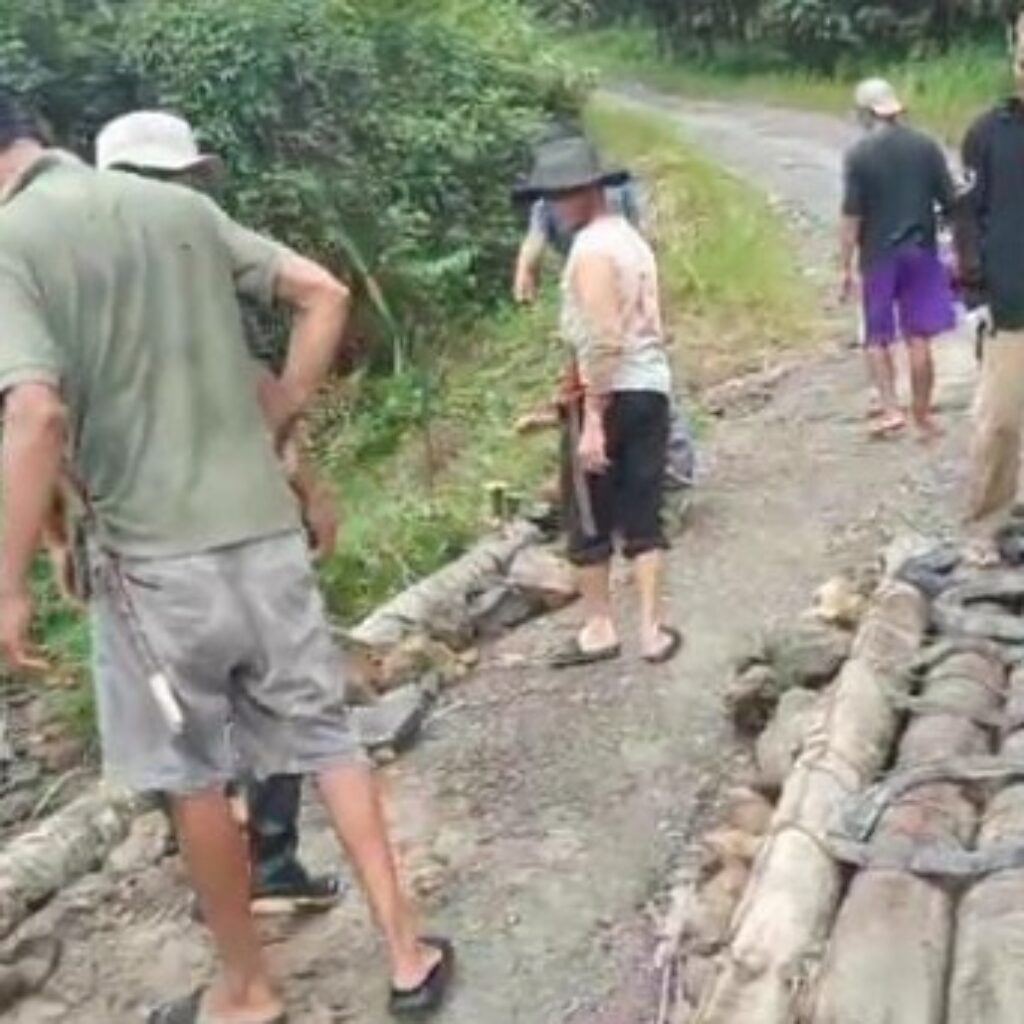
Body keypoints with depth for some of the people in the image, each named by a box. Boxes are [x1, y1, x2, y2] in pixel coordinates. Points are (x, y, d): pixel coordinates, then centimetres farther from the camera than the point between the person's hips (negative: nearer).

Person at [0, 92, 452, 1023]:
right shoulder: (182, 208, 9)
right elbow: (325, 294, 8)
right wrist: (279, 416, 12)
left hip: (154, 556, -5)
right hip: (266, 531, 5)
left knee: (192, 776, 12)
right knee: (326, 737, 15)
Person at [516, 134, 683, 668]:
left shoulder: (592, 247, -14)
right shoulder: (633, 239, 14)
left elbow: (601, 341, -21)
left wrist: (592, 421, -22)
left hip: (610, 393, -8)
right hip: (652, 388, 8)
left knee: (588, 519, 6)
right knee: (642, 516, 10)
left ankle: (599, 629, 14)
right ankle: (652, 629, 10)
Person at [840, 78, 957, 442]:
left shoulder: (860, 154, -9)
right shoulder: (926, 146, -1)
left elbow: (852, 216, -11)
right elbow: (951, 203, 1)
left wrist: (846, 267, -4)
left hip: (879, 257, -2)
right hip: (920, 253, 2)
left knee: (878, 338, 13)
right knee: (919, 340, 7)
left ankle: (890, 409, 4)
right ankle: (922, 418, 14)